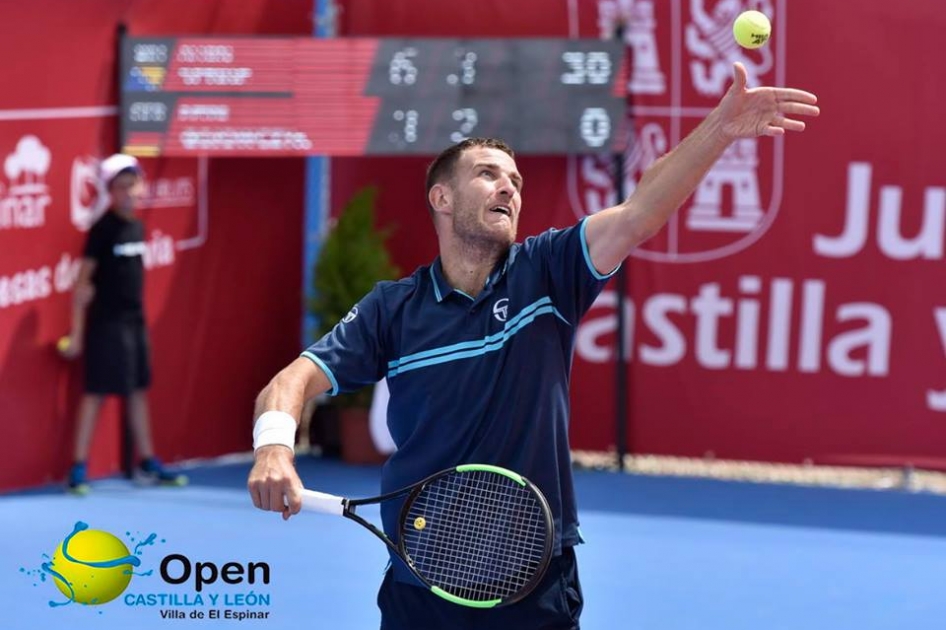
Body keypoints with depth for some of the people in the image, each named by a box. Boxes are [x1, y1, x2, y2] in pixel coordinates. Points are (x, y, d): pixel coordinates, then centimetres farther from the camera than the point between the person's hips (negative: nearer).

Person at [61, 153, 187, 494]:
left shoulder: (137, 227, 9)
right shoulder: (103, 229, -12)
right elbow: (83, 281, -12)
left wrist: (138, 313, 16)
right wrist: (76, 333, -15)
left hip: (135, 321, 7)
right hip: (106, 323, -7)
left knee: (138, 391, 13)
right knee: (96, 392, -5)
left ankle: (147, 464, 22)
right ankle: (78, 469, 0)